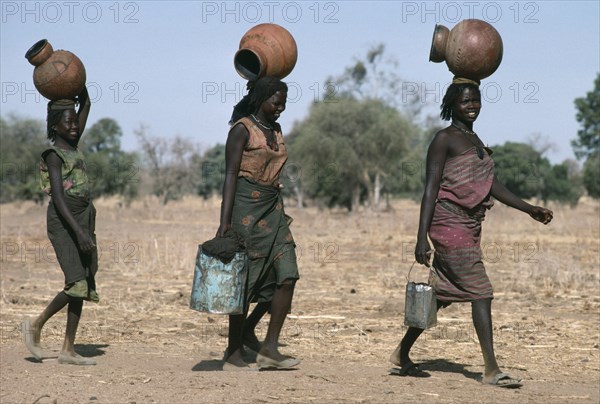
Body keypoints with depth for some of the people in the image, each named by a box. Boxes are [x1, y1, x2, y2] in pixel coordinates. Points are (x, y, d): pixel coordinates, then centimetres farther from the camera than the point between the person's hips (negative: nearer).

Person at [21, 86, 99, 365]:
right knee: (76, 284, -15)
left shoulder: (72, 146, 14)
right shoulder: (53, 154, -8)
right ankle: (36, 325, 4)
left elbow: (86, 105, 19)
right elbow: (58, 197, -17)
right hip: (63, 221, -8)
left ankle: (68, 350, 6)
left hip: (83, 220, 8)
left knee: (84, 285, 4)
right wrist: (78, 232, -24)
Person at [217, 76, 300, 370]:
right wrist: (225, 220, -20)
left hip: (272, 209, 7)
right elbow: (230, 175, -13)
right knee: (245, 280, -3)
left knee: (287, 276, -5)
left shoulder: (276, 131, 16)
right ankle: (234, 352, 7)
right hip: (245, 207, -7)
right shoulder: (242, 129, -7)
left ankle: (269, 347, 6)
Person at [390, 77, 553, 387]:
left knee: (442, 294, 11)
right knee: (481, 292, -12)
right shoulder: (444, 140, -7)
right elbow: (431, 189, -12)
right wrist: (422, 238, -18)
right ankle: (491, 370, -12)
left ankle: (402, 355, 21)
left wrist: (529, 209, 14)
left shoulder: (475, 141, 19)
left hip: (469, 227, 9)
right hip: (449, 224, -9)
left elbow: (492, 185, 21)